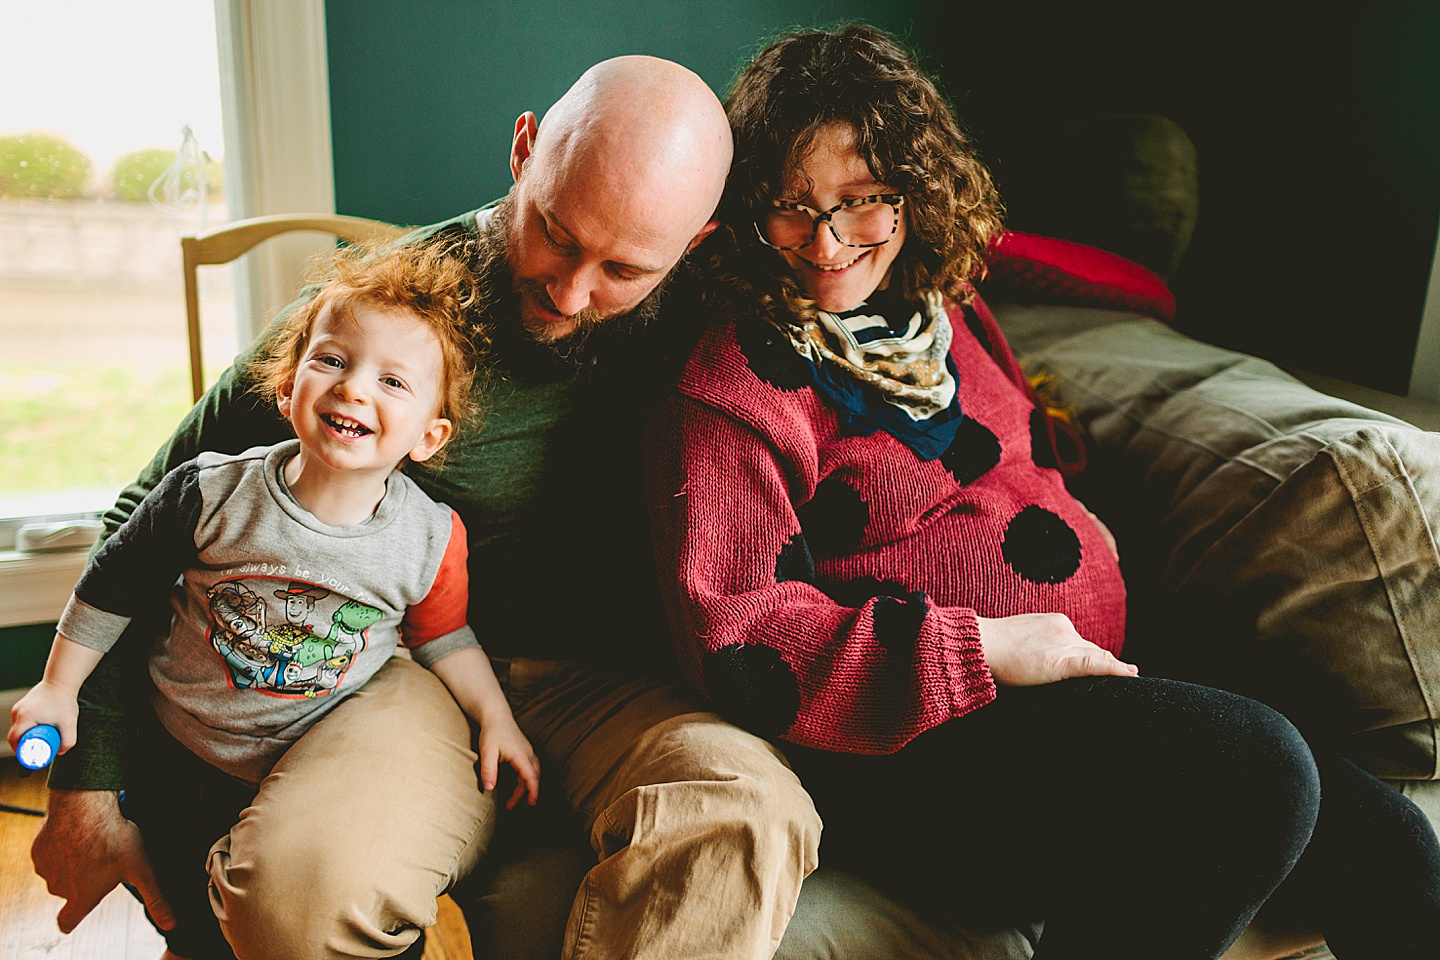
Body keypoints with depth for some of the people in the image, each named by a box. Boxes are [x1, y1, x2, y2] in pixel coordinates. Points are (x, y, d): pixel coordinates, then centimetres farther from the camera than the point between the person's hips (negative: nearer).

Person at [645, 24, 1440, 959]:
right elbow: (737, 642, -16)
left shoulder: (942, 304, 14)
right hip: (903, 748, -7)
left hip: (1091, 676, 8)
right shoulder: (729, 386, -9)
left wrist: (1078, 543, 12)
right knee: (1256, 771, -26)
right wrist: (978, 651, -20)